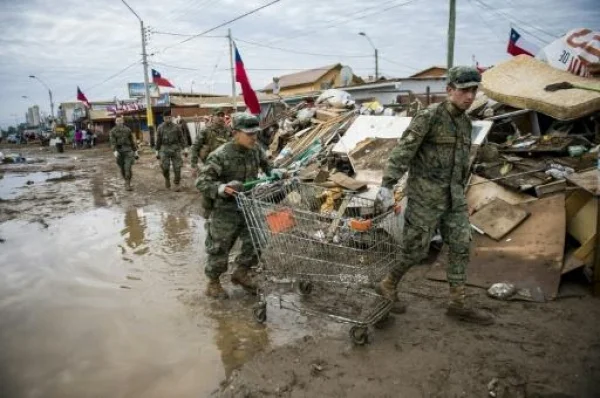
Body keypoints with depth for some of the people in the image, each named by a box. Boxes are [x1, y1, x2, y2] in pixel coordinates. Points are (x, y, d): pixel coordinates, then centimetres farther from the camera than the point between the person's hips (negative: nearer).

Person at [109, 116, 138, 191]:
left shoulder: (127, 129, 8)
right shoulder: (112, 131, 4)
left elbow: (132, 141, 12)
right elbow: (113, 142, -7)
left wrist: (135, 151, 11)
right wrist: (115, 151, -21)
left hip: (128, 151, -1)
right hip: (119, 151, 1)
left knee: (128, 168, -12)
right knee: (122, 169, 10)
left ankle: (128, 184, -9)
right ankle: (127, 181, 31)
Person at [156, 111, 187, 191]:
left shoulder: (176, 127, 3)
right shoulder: (160, 127, 7)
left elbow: (181, 138, 5)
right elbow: (158, 140, 12)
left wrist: (185, 148, -2)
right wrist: (157, 151, 12)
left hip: (175, 148, 0)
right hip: (165, 149, 0)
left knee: (177, 167, -3)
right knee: (165, 167, -9)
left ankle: (177, 184, 8)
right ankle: (167, 179, 21)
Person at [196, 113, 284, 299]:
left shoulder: (255, 150, -1)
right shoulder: (220, 155, -20)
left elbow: (265, 164, 21)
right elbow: (202, 182, -19)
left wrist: (274, 172, -1)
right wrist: (221, 188, -37)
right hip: (226, 210, -6)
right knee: (219, 248, 6)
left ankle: (241, 273, 34)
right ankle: (213, 283, 28)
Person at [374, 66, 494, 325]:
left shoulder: (465, 123, 12)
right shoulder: (428, 117, -12)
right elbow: (403, 151, -21)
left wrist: (460, 193, 23)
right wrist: (387, 185, -30)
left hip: (452, 195, 7)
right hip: (425, 194, -7)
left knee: (461, 246, 5)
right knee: (415, 248, 0)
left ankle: (458, 304, 17)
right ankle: (387, 286, 23)